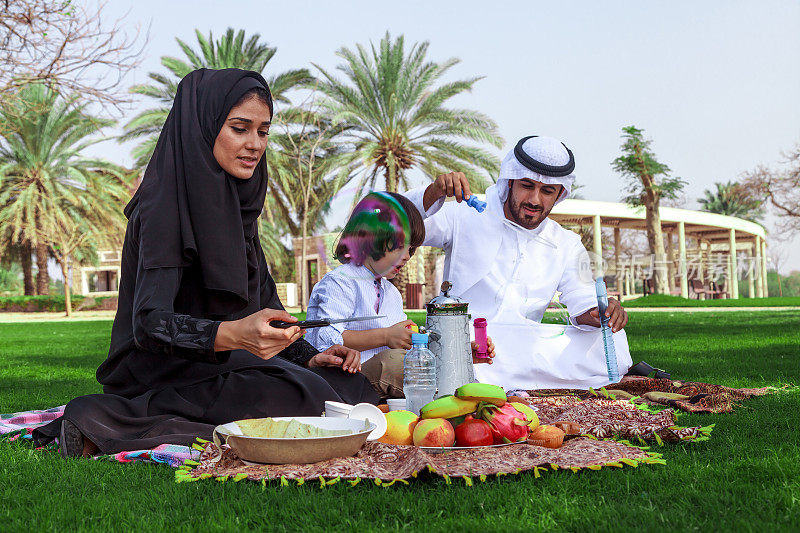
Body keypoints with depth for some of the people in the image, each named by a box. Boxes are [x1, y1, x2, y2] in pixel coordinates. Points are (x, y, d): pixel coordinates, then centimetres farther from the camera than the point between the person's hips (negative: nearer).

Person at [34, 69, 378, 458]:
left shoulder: (236, 204, 12)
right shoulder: (165, 207, -15)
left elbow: (263, 303, 16)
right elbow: (149, 323, -26)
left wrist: (308, 356, -1)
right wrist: (232, 334, -44)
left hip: (222, 366, 9)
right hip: (162, 374, -9)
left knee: (352, 385, -1)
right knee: (302, 397, -29)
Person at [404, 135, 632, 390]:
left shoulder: (567, 245, 16)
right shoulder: (465, 218, 7)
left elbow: (582, 301, 6)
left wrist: (597, 313, -19)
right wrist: (433, 193, -23)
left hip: (524, 347, 3)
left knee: (612, 344, -23)